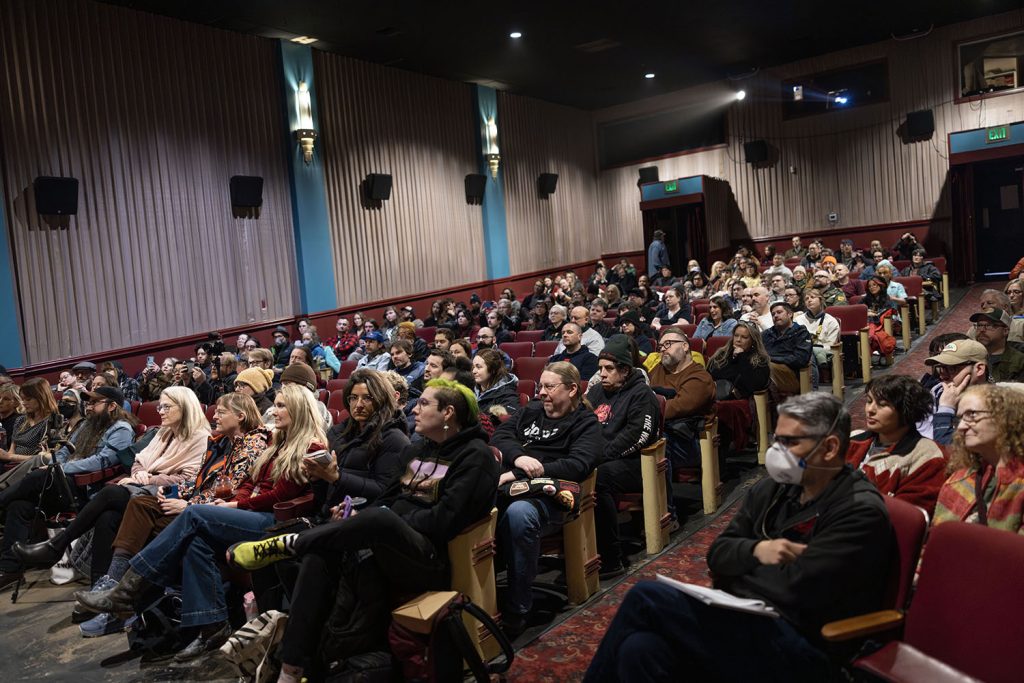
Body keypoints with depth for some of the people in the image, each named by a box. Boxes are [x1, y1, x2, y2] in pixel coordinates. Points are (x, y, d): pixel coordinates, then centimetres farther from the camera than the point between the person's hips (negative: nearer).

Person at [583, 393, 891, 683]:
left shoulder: (861, 511, -10)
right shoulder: (772, 488, 12)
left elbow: (795, 588, -19)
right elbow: (717, 554, 11)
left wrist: (742, 565, -2)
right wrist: (756, 550, -9)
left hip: (795, 647, -6)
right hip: (741, 618, 7)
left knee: (645, 598, -20)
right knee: (639, 650, -25)